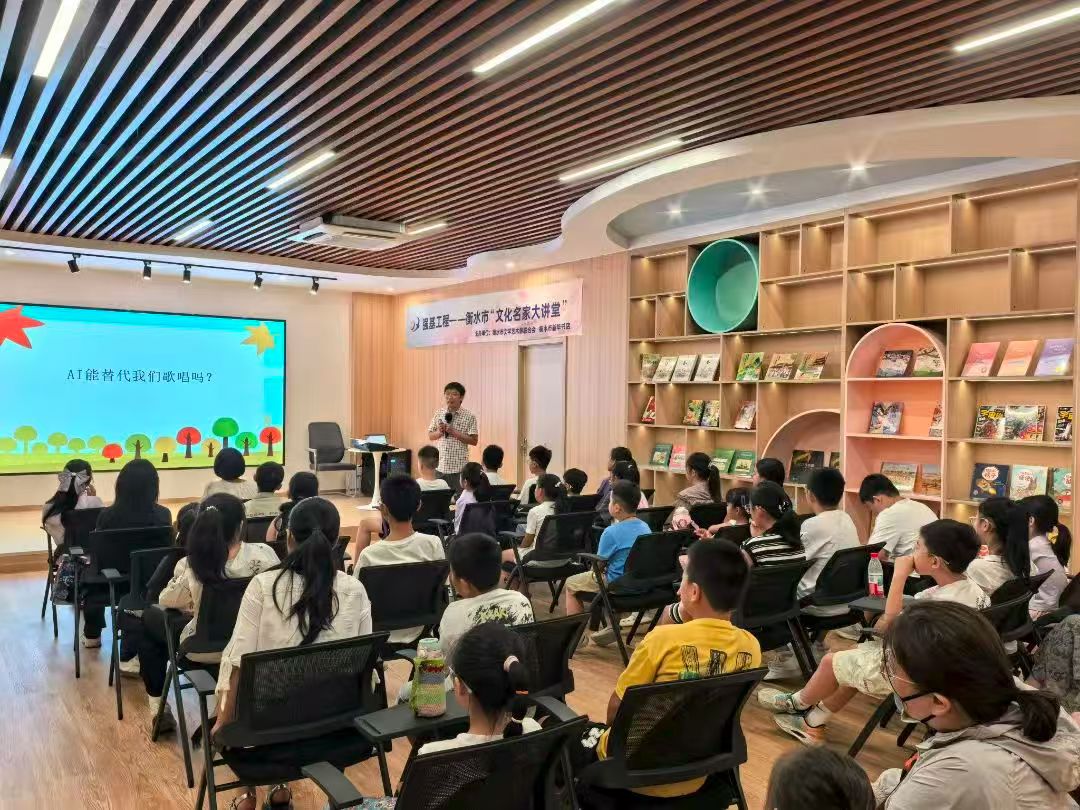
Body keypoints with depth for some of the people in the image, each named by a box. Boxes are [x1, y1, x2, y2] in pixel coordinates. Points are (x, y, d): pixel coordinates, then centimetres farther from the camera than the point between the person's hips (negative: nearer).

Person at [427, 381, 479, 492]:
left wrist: (454, 432, -15)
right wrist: (439, 432, -8)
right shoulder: (439, 413, 7)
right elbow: (430, 436, 13)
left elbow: (474, 441, -7)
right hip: (440, 466, 4)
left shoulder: (469, 416, -5)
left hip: (459, 467, -3)